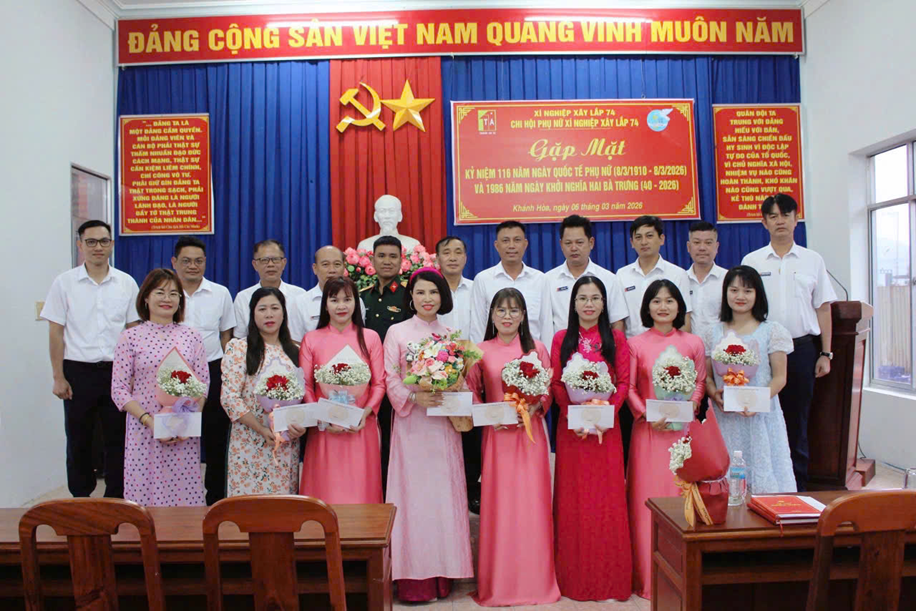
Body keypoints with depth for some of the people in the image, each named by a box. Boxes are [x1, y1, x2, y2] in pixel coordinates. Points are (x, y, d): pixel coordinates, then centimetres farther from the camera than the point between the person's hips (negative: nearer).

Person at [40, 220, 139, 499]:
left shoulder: (126, 283, 4)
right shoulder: (64, 283, 1)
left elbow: (133, 331, 6)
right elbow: (55, 333, 1)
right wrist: (58, 378, -4)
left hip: (116, 371, 1)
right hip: (78, 371, -1)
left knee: (117, 439, 6)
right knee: (78, 439, 9)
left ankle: (116, 500, 18)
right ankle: (80, 499, 24)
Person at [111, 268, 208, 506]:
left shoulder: (192, 337, 5)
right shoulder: (130, 337, 0)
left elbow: (203, 385, 5)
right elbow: (119, 390, -2)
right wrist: (150, 421, -12)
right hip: (144, 432, -1)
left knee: (184, 495, 3)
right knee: (145, 493, 3)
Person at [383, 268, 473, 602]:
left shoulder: (451, 335, 12)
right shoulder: (397, 332, 3)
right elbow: (389, 378, -4)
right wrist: (414, 397, -18)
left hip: (444, 423, 3)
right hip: (411, 423, -3)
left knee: (444, 493, 5)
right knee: (414, 492, -2)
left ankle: (443, 574, 15)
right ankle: (415, 579, 6)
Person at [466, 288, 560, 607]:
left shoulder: (537, 349, 5)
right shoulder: (481, 351, 4)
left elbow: (549, 390, 5)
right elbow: (472, 392, 5)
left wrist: (533, 408, -13)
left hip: (531, 431, 0)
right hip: (496, 434, 0)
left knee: (531, 502, 3)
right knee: (498, 503, 2)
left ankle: (535, 580, 17)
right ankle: (499, 583, 15)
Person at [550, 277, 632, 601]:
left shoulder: (616, 338, 6)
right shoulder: (561, 339, 7)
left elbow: (624, 382, -1)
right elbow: (556, 384, 2)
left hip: (606, 426, 0)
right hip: (571, 428, 0)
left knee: (607, 497, 2)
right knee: (574, 498, 4)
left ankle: (610, 576, 15)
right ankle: (575, 576, 15)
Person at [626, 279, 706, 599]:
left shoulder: (693, 343, 6)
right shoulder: (636, 344, 1)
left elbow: (700, 382, 8)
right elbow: (629, 387, 0)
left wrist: (689, 407, -9)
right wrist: (647, 414, -13)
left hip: (683, 428, 1)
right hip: (648, 429, -1)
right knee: (647, 498, 2)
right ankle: (649, 576, 13)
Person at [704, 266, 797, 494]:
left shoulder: (771, 331, 2)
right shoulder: (714, 333, 9)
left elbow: (780, 377, -2)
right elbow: (707, 376, 10)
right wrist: (715, 394, -11)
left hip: (762, 417, -2)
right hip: (725, 418, 2)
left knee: (764, 477, -1)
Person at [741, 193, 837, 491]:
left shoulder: (813, 260, 7)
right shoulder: (751, 261, 5)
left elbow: (823, 308, 8)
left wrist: (825, 353, 3)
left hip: (802, 347, 1)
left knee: (797, 421, 8)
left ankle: (798, 486, 19)